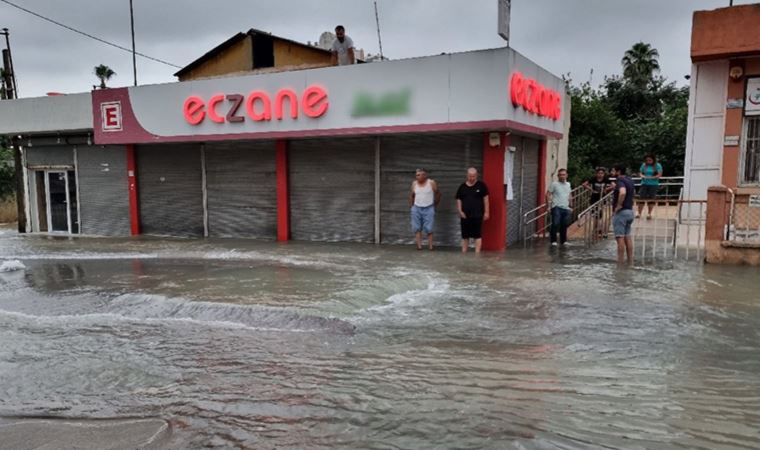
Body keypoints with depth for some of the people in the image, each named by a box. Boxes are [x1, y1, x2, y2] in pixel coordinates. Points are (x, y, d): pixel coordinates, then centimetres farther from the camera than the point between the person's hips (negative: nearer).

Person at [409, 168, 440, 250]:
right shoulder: (414, 183, 4)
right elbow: (411, 195, 15)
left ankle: (430, 246, 0)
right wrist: (411, 205, 9)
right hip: (416, 209, 3)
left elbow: (438, 193, 4)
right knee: (417, 228, 0)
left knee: (429, 229, -4)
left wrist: (435, 204, 4)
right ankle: (419, 246, 2)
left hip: (428, 209, -3)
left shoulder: (431, 183, -6)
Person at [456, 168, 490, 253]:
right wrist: (460, 211, -2)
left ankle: (477, 253, -1)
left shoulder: (481, 185, 0)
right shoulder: (462, 187, 8)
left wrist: (486, 212, -2)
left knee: (478, 235, -3)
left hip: (477, 215, -3)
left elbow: (485, 199, 1)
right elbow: (459, 200, 11)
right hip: (465, 216, 3)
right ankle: (464, 253, 17)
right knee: (465, 236, 9)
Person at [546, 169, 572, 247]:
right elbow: (548, 194, -6)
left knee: (564, 225, 9)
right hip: (557, 208, -5)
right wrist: (548, 204, -14)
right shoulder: (554, 184, -3)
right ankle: (553, 241, -4)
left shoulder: (568, 184, 16)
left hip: (566, 208, 5)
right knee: (555, 224, -11)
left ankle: (563, 241, 19)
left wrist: (571, 206, 21)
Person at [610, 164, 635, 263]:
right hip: (630, 211, 9)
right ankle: (630, 261, 17)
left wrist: (619, 205, -25)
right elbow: (633, 192, 33)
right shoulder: (629, 180, 14)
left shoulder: (620, 181, -15)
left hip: (621, 212, -9)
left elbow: (623, 192, -35)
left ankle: (621, 262, -4)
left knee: (620, 238, -6)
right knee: (628, 237, 14)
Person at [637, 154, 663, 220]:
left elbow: (659, 175, -8)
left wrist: (651, 177, -19)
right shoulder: (644, 165, 7)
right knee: (641, 198, -4)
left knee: (651, 199, 2)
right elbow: (640, 173, 12)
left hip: (653, 184, -2)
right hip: (644, 184, 2)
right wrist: (642, 176, -10)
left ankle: (649, 214, 13)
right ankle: (639, 213, 3)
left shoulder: (657, 166, -2)